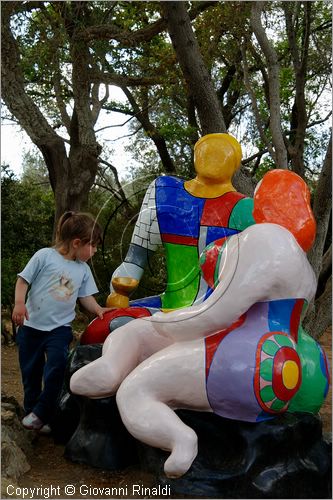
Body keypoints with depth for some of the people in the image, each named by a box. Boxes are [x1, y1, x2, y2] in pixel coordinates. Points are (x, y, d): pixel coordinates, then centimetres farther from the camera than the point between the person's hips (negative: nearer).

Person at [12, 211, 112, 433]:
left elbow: (86, 296, 10)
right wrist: (19, 302, -21)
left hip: (59, 327, 2)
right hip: (32, 324, -2)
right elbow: (23, 280, -6)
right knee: (31, 372, 10)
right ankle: (32, 411, 30)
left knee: (57, 368, -17)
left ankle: (41, 414, -1)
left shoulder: (83, 269, 5)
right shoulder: (45, 256, -9)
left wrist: (98, 309, -8)